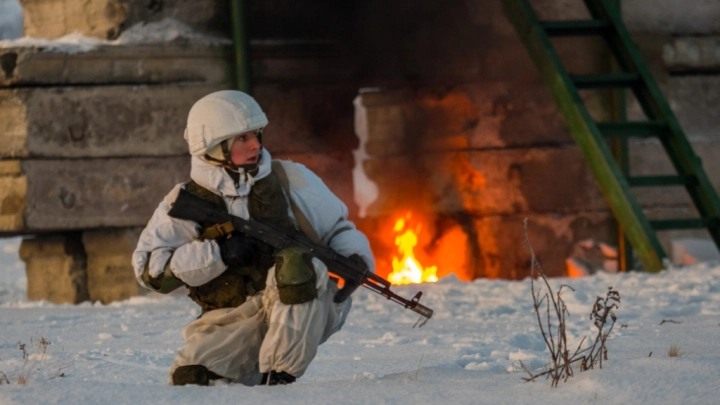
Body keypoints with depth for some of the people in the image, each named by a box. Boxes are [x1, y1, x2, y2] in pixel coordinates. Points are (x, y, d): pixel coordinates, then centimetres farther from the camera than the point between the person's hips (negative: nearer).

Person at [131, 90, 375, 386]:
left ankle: (281, 374, -27)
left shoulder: (289, 179, 6)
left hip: (304, 309, 0)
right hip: (234, 325, 0)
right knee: (189, 378, -25)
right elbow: (149, 269, -6)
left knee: (294, 261, -32)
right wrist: (218, 254, -16)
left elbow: (335, 225, 16)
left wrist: (355, 257, -7)